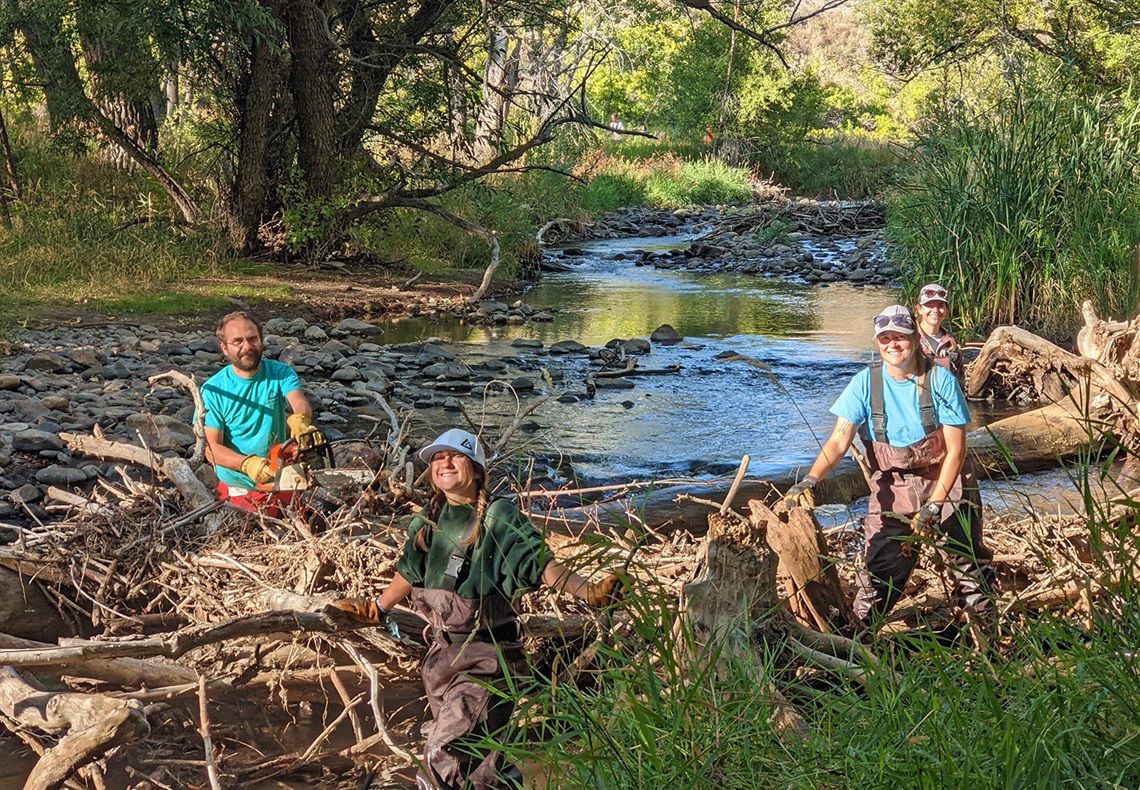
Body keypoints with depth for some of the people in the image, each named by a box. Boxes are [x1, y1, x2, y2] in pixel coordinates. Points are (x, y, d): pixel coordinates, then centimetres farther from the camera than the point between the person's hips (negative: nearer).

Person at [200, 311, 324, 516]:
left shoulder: (281, 374, -3)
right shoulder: (213, 390, -8)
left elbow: (300, 403, -23)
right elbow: (212, 448, -13)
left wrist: (299, 419, -48)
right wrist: (247, 464, -31)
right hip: (238, 491, -2)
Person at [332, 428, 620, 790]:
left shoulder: (500, 517, -12)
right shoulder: (429, 521, 6)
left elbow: (542, 564, -17)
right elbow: (410, 573, 21)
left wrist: (588, 592, -31)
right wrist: (377, 609, 33)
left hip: (485, 657, -6)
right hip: (441, 652, 6)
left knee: (444, 757, -13)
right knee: (480, 761, 16)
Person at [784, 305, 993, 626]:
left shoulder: (941, 380, -12)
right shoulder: (865, 383, -9)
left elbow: (955, 450, -11)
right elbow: (839, 441, -15)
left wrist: (933, 506, -19)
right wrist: (810, 479, -33)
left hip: (944, 484, 0)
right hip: (891, 490, 0)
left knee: (971, 564, -2)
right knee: (880, 571, -7)